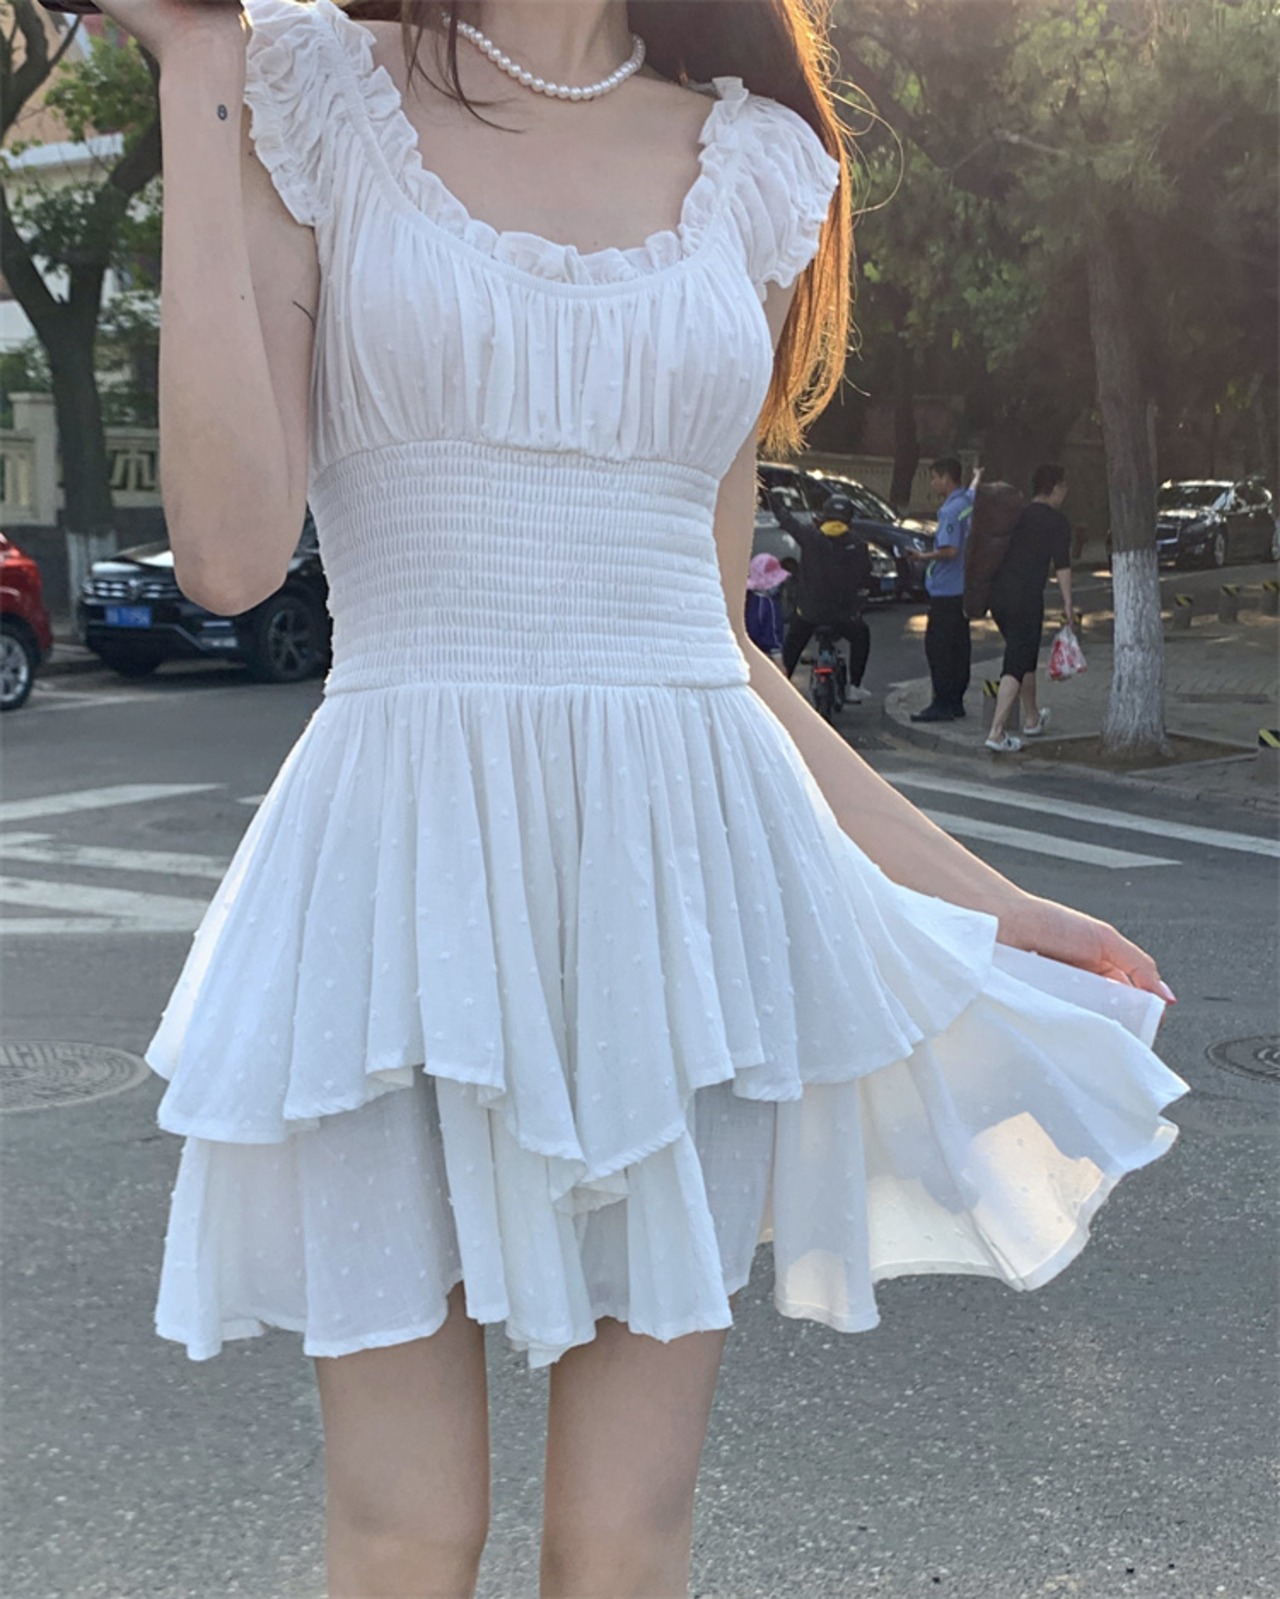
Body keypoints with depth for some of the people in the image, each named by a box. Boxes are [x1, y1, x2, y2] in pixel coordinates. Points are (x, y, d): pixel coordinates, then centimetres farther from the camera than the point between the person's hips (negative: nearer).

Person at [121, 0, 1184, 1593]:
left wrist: (976, 897, 14)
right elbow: (232, 545, -10)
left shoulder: (753, 162, 12)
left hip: (688, 862, 3)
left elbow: (710, 626, 13)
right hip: (411, 857, -2)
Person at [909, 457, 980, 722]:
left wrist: (923, 557, -14)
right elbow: (973, 490, 35)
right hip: (965, 588, 10)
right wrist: (978, 476, 54)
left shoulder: (950, 510, -18)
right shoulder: (969, 501, 9)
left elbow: (949, 550, -27)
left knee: (937, 645, -6)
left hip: (946, 591, -10)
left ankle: (942, 704, -6)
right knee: (958, 645, 12)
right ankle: (956, 701, 18)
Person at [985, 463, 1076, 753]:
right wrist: (1067, 603, -3)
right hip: (1026, 598, -7)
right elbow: (1062, 565, -7)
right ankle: (997, 732, -15)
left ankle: (1032, 719, 37)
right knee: (1016, 664, -6)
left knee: (1025, 656, 23)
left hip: (998, 595, 7)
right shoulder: (1056, 521, -4)